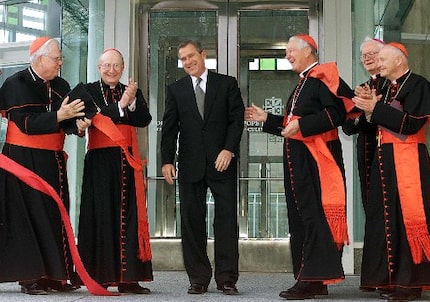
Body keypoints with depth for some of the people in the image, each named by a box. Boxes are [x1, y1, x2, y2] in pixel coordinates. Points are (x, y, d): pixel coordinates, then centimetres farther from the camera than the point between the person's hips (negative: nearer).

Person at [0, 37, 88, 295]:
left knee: (55, 215, 5)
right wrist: (59, 116, -24)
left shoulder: (61, 86, 11)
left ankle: (54, 275, 10)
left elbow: (67, 122, 5)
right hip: (24, 160, -6)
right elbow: (26, 123, -18)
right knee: (28, 217, -7)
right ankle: (29, 276, -3)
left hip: (53, 161, 6)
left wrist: (78, 125, -16)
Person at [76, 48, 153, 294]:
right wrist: (120, 105, -15)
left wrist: (133, 100, -14)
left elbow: (144, 120, 1)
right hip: (100, 160, -3)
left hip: (127, 160, 3)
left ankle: (128, 278, 1)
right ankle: (100, 277, -2)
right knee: (101, 215, -5)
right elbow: (93, 119, -11)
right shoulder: (88, 91, 5)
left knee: (129, 214, -1)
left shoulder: (133, 92, 15)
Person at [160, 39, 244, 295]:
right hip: (190, 165, 2)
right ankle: (198, 279, 9)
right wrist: (167, 160, -2)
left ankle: (227, 278, 2)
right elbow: (169, 128, 8)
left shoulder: (227, 84, 7)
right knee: (192, 221, 2)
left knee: (227, 219, -3)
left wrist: (229, 149, -12)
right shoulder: (176, 89, 12)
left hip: (222, 162, -2)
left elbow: (237, 119, 1)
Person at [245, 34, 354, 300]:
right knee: (300, 217, 9)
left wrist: (301, 124, -21)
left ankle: (316, 279, -8)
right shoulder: (302, 83, 21)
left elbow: (336, 114, -20)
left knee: (315, 216, -10)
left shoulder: (323, 76, -8)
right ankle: (310, 279, 14)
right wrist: (266, 119, 19)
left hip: (317, 159, -10)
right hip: (298, 160, 10)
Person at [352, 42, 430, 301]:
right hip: (385, 160, 8)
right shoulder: (388, 88, 18)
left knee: (407, 217, -9)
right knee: (388, 218, 7)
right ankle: (393, 277, 12)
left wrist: (377, 109, -15)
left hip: (408, 160, -8)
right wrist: (372, 108, 2)